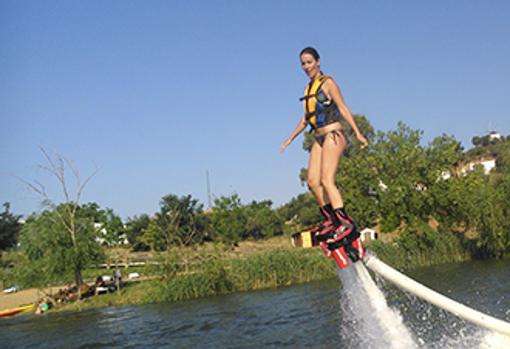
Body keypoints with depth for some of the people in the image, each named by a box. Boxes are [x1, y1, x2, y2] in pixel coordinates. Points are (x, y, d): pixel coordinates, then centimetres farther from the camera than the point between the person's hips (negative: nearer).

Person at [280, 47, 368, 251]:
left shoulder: (327, 82, -3)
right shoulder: (309, 88, 19)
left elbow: (343, 108, -9)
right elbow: (306, 118, 25)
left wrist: (357, 133, -16)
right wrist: (290, 138, 25)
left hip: (333, 135, -8)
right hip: (319, 138, 8)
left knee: (327, 180, -19)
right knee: (313, 181, -3)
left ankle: (346, 224, -22)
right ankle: (331, 219, 4)